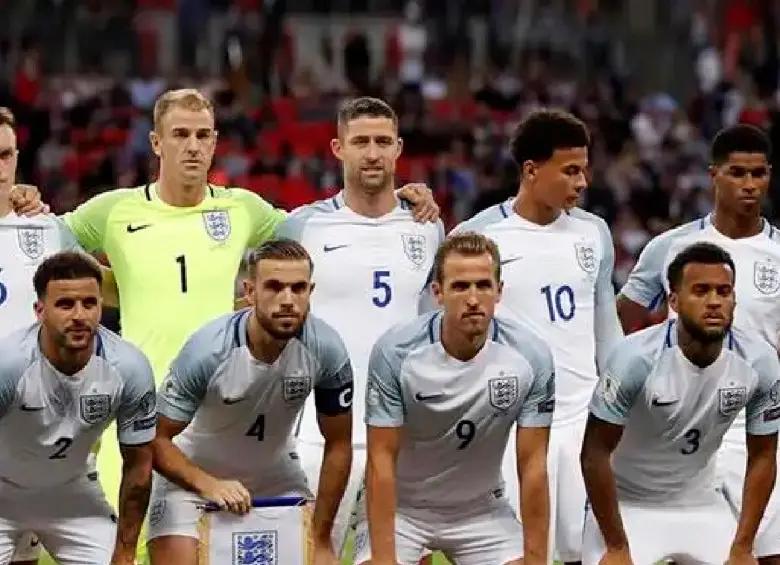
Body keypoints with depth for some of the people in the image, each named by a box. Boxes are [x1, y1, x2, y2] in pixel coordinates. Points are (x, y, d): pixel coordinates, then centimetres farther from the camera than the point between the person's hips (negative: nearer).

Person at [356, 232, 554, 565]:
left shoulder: (531, 356, -17)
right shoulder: (394, 352, -21)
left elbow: (532, 466, -12)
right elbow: (382, 460, -19)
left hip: (481, 509, 2)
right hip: (400, 505, -2)